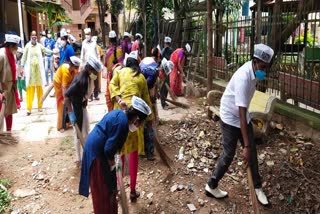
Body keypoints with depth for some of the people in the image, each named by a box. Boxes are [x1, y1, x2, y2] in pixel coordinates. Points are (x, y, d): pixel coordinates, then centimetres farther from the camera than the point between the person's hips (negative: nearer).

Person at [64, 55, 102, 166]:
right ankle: (78, 159, 18)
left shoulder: (89, 78, -7)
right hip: (75, 107, -8)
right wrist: (70, 113, -29)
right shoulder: (81, 80, -31)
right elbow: (66, 96, -31)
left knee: (86, 131, 18)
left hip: (83, 106, 8)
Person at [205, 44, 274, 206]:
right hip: (231, 117, -8)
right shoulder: (243, 77, -34)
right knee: (228, 155, 2)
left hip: (243, 115, 8)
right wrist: (246, 145, -36)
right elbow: (241, 113, -36)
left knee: (253, 151, 11)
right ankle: (211, 186, 21)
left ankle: (257, 187, 27)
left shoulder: (254, 70, -7)